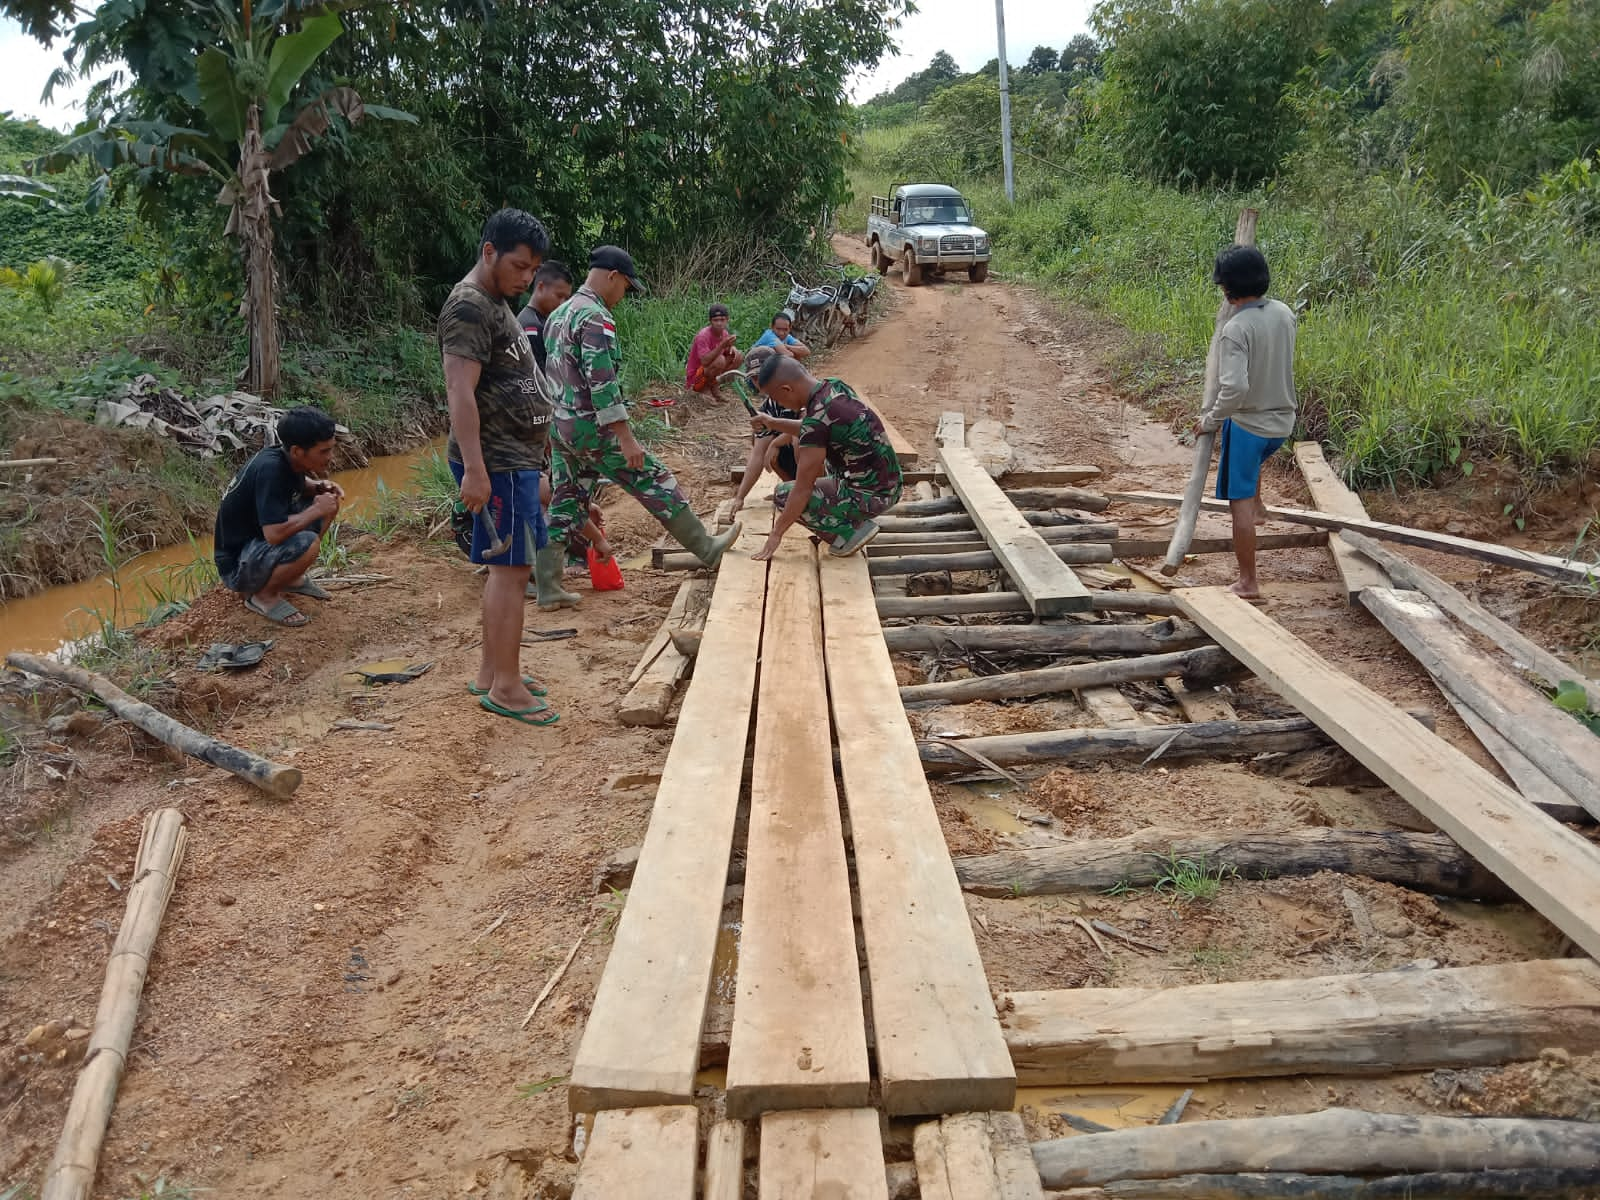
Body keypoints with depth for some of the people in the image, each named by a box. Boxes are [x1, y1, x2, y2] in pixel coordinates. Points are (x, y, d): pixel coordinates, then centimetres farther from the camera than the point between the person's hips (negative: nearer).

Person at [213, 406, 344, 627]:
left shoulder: (289, 459, -6)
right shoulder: (270, 469, -30)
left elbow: (298, 484, 20)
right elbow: (274, 533, -37)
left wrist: (319, 487, -3)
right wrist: (316, 510, -24)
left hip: (260, 544, 9)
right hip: (236, 566, -9)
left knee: (330, 500, 5)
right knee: (306, 544, -34)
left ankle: (292, 576, 13)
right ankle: (263, 595, -7)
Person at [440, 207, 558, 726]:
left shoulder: (497, 304, 18)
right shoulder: (468, 308, -14)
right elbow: (460, 392, -22)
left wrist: (535, 444, 25)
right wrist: (474, 469, -27)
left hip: (516, 457, 10)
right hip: (496, 463, -10)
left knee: (506, 567, 13)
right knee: (510, 568, -7)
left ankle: (490, 671, 22)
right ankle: (506, 687, -1)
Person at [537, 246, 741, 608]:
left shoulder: (558, 314, 15)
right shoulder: (596, 317, -16)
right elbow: (601, 382, -23)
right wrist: (626, 438, -24)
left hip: (560, 427, 9)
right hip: (593, 428, -9)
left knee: (566, 501, 11)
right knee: (654, 482, 2)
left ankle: (548, 588, 11)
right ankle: (706, 548, 13)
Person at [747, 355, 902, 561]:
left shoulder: (817, 419, -24)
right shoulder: (835, 386, 0)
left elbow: (802, 489, -19)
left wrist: (776, 534, -10)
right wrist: (772, 423, 17)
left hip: (870, 496, -9)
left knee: (783, 495, -4)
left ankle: (851, 531, -1)